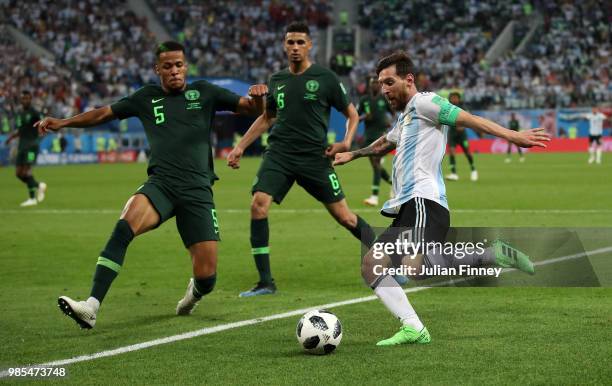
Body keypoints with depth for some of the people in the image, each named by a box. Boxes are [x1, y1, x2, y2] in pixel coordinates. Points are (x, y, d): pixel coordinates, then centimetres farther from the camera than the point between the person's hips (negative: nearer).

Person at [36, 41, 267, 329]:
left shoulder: (204, 92, 11)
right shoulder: (147, 98, 15)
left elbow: (252, 108, 9)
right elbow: (104, 113, 22)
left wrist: (257, 97, -15)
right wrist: (63, 123, 10)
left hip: (198, 190, 0)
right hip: (161, 184, 0)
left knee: (207, 277, -6)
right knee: (125, 225, -33)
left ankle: (194, 293, 35)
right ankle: (91, 307, -40)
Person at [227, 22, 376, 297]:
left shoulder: (325, 78, -1)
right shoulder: (277, 80, 11)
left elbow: (352, 114, 6)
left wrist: (346, 142, -11)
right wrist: (240, 147, 19)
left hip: (314, 157, -3)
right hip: (279, 155, 3)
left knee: (343, 215, -2)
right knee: (258, 205, -17)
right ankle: (265, 282, -9)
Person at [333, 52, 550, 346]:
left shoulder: (423, 102, 0)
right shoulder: (404, 117, 29)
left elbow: (468, 119, -11)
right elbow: (384, 144, 51)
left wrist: (512, 136, -23)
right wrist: (352, 154, 65)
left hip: (424, 202, -10)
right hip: (407, 209, 10)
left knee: (416, 266, -33)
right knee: (370, 266, 1)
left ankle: (493, 256, -19)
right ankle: (413, 329, -8)